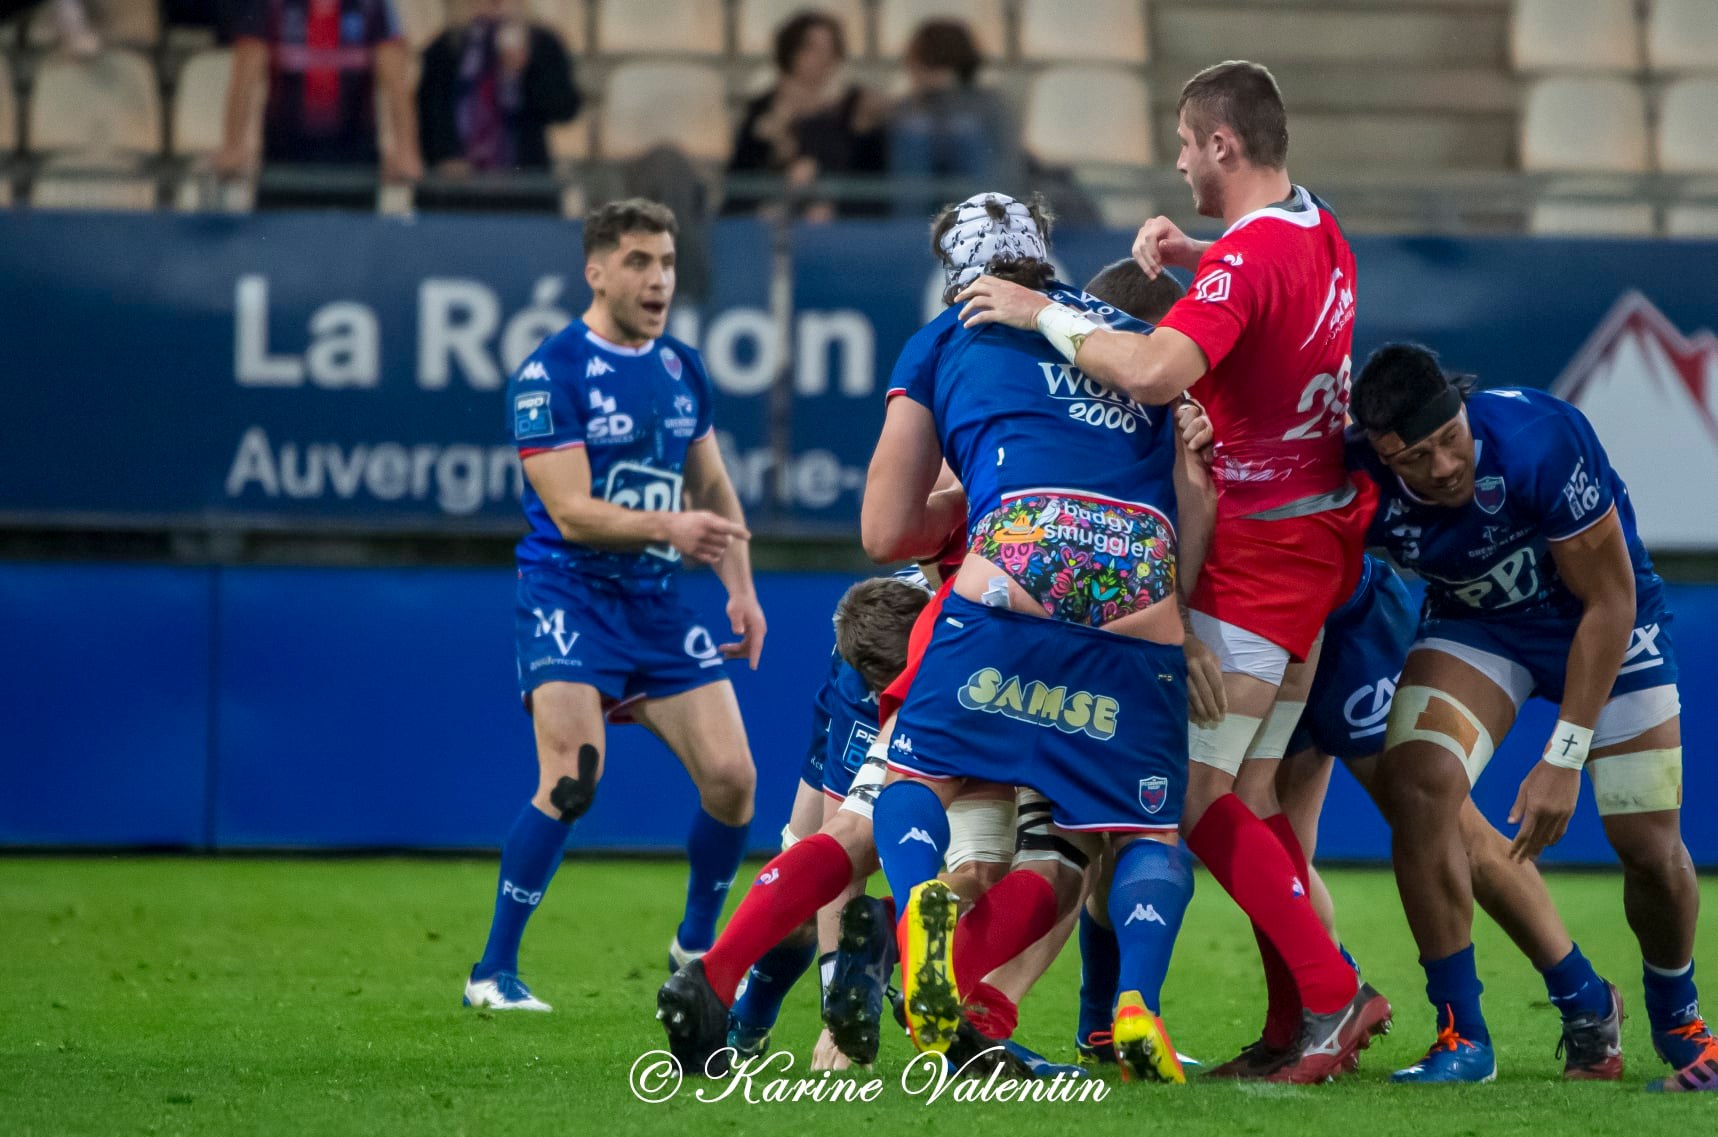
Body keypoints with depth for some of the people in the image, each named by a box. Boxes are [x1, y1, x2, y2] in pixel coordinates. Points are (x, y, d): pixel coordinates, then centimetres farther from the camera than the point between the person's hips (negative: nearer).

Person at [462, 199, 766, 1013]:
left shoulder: (683, 369, 11)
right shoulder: (550, 374, -11)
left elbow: (714, 492, 22)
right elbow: (572, 512, -18)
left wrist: (740, 587, 11)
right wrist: (669, 528, -31)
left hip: (657, 605, 6)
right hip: (570, 599, -6)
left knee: (731, 776, -3)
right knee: (572, 778, -21)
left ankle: (696, 947, 21)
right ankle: (494, 972, -11)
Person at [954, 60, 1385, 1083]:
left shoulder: (1249, 257, -20)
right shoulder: (1319, 231, 9)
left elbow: (1155, 371, -36)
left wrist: (1044, 313, -23)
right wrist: (1185, 251, 14)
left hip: (1260, 554, -9)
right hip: (1325, 533, 9)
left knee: (1196, 801, -9)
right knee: (1253, 795, 12)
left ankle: (1333, 997, -11)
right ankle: (1295, 1025, 10)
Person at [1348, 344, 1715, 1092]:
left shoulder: (1540, 442, -36)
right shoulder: (1362, 485, -27)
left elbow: (1609, 600, -25)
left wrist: (1564, 757, -24)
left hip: (1599, 624, -2)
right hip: (1476, 624, 2)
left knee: (1651, 847, -3)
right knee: (1415, 784, -24)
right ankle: (1462, 1037, -12)